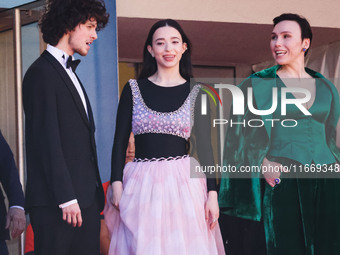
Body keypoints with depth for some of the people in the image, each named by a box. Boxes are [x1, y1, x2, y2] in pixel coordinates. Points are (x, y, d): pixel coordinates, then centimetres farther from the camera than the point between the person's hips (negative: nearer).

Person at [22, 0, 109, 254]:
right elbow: (47, 140, -15)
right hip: (56, 202, -9)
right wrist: (66, 198, -18)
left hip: (86, 198, 9)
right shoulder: (42, 73, -7)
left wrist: (94, 194, 14)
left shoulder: (69, 72, 22)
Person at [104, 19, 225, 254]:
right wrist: (117, 184, -7)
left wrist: (212, 193, -3)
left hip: (185, 182, 0)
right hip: (142, 183, 0)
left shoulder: (197, 93, 7)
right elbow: (120, 140, 5)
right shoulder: (133, 89, 7)